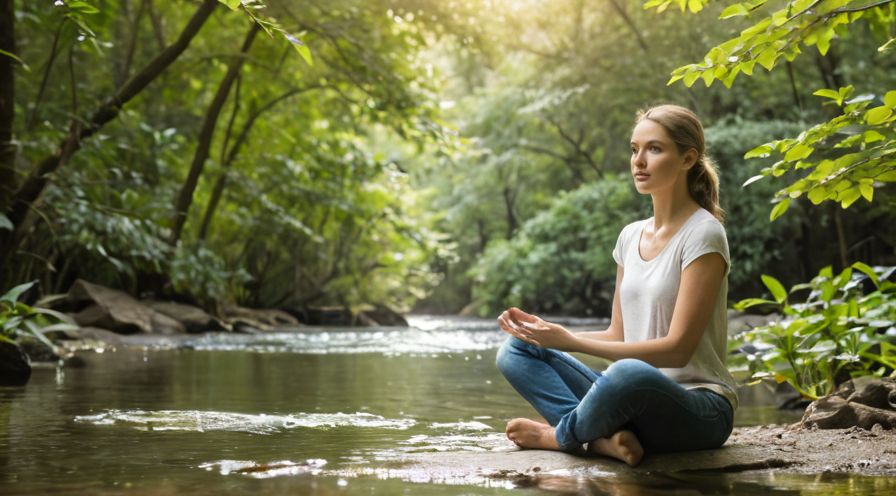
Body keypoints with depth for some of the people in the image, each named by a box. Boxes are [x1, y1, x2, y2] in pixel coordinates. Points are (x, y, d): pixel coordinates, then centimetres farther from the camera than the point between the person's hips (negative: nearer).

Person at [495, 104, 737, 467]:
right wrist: (549, 331, -3)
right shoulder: (631, 236, 12)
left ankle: (561, 435, -9)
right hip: (636, 397, 7)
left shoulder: (702, 235, -10)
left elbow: (677, 349, -16)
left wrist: (571, 342, -19)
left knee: (630, 374, -40)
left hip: (700, 411, -7)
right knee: (515, 352, -4)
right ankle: (604, 439, -23)